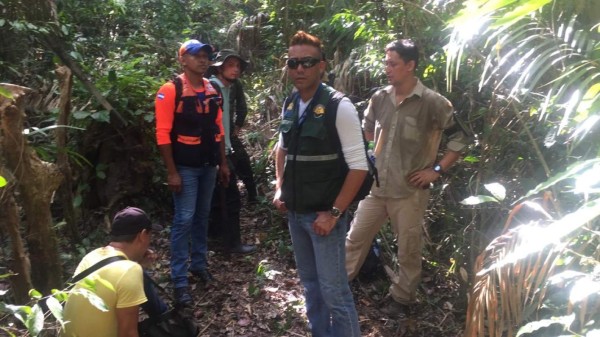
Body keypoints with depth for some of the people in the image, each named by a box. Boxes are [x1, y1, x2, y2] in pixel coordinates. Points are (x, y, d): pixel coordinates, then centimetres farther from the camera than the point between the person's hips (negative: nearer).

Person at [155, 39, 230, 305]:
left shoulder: (212, 90, 9)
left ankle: (199, 264, 29)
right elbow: (163, 134, -13)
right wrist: (172, 172, -16)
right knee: (184, 220, -3)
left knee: (202, 217, 15)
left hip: (208, 165, 6)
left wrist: (223, 163, 11)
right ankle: (180, 280, 6)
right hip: (185, 167, -6)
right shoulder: (171, 90, -11)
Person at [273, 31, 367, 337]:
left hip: (324, 214, -6)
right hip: (295, 212, 6)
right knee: (309, 282, 19)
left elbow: (358, 166, -16)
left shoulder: (339, 107, -15)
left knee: (333, 290, 0)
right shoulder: (289, 105, 5)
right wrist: (280, 188, 10)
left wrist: (334, 213, -16)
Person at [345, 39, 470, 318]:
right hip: (376, 186, 4)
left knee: (408, 250, 10)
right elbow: (367, 129, 20)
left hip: (409, 191, -4)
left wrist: (437, 170, -10)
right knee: (355, 238, 12)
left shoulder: (432, 103, -12)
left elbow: (459, 138, -6)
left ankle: (400, 298, 30)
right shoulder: (380, 98, 2)